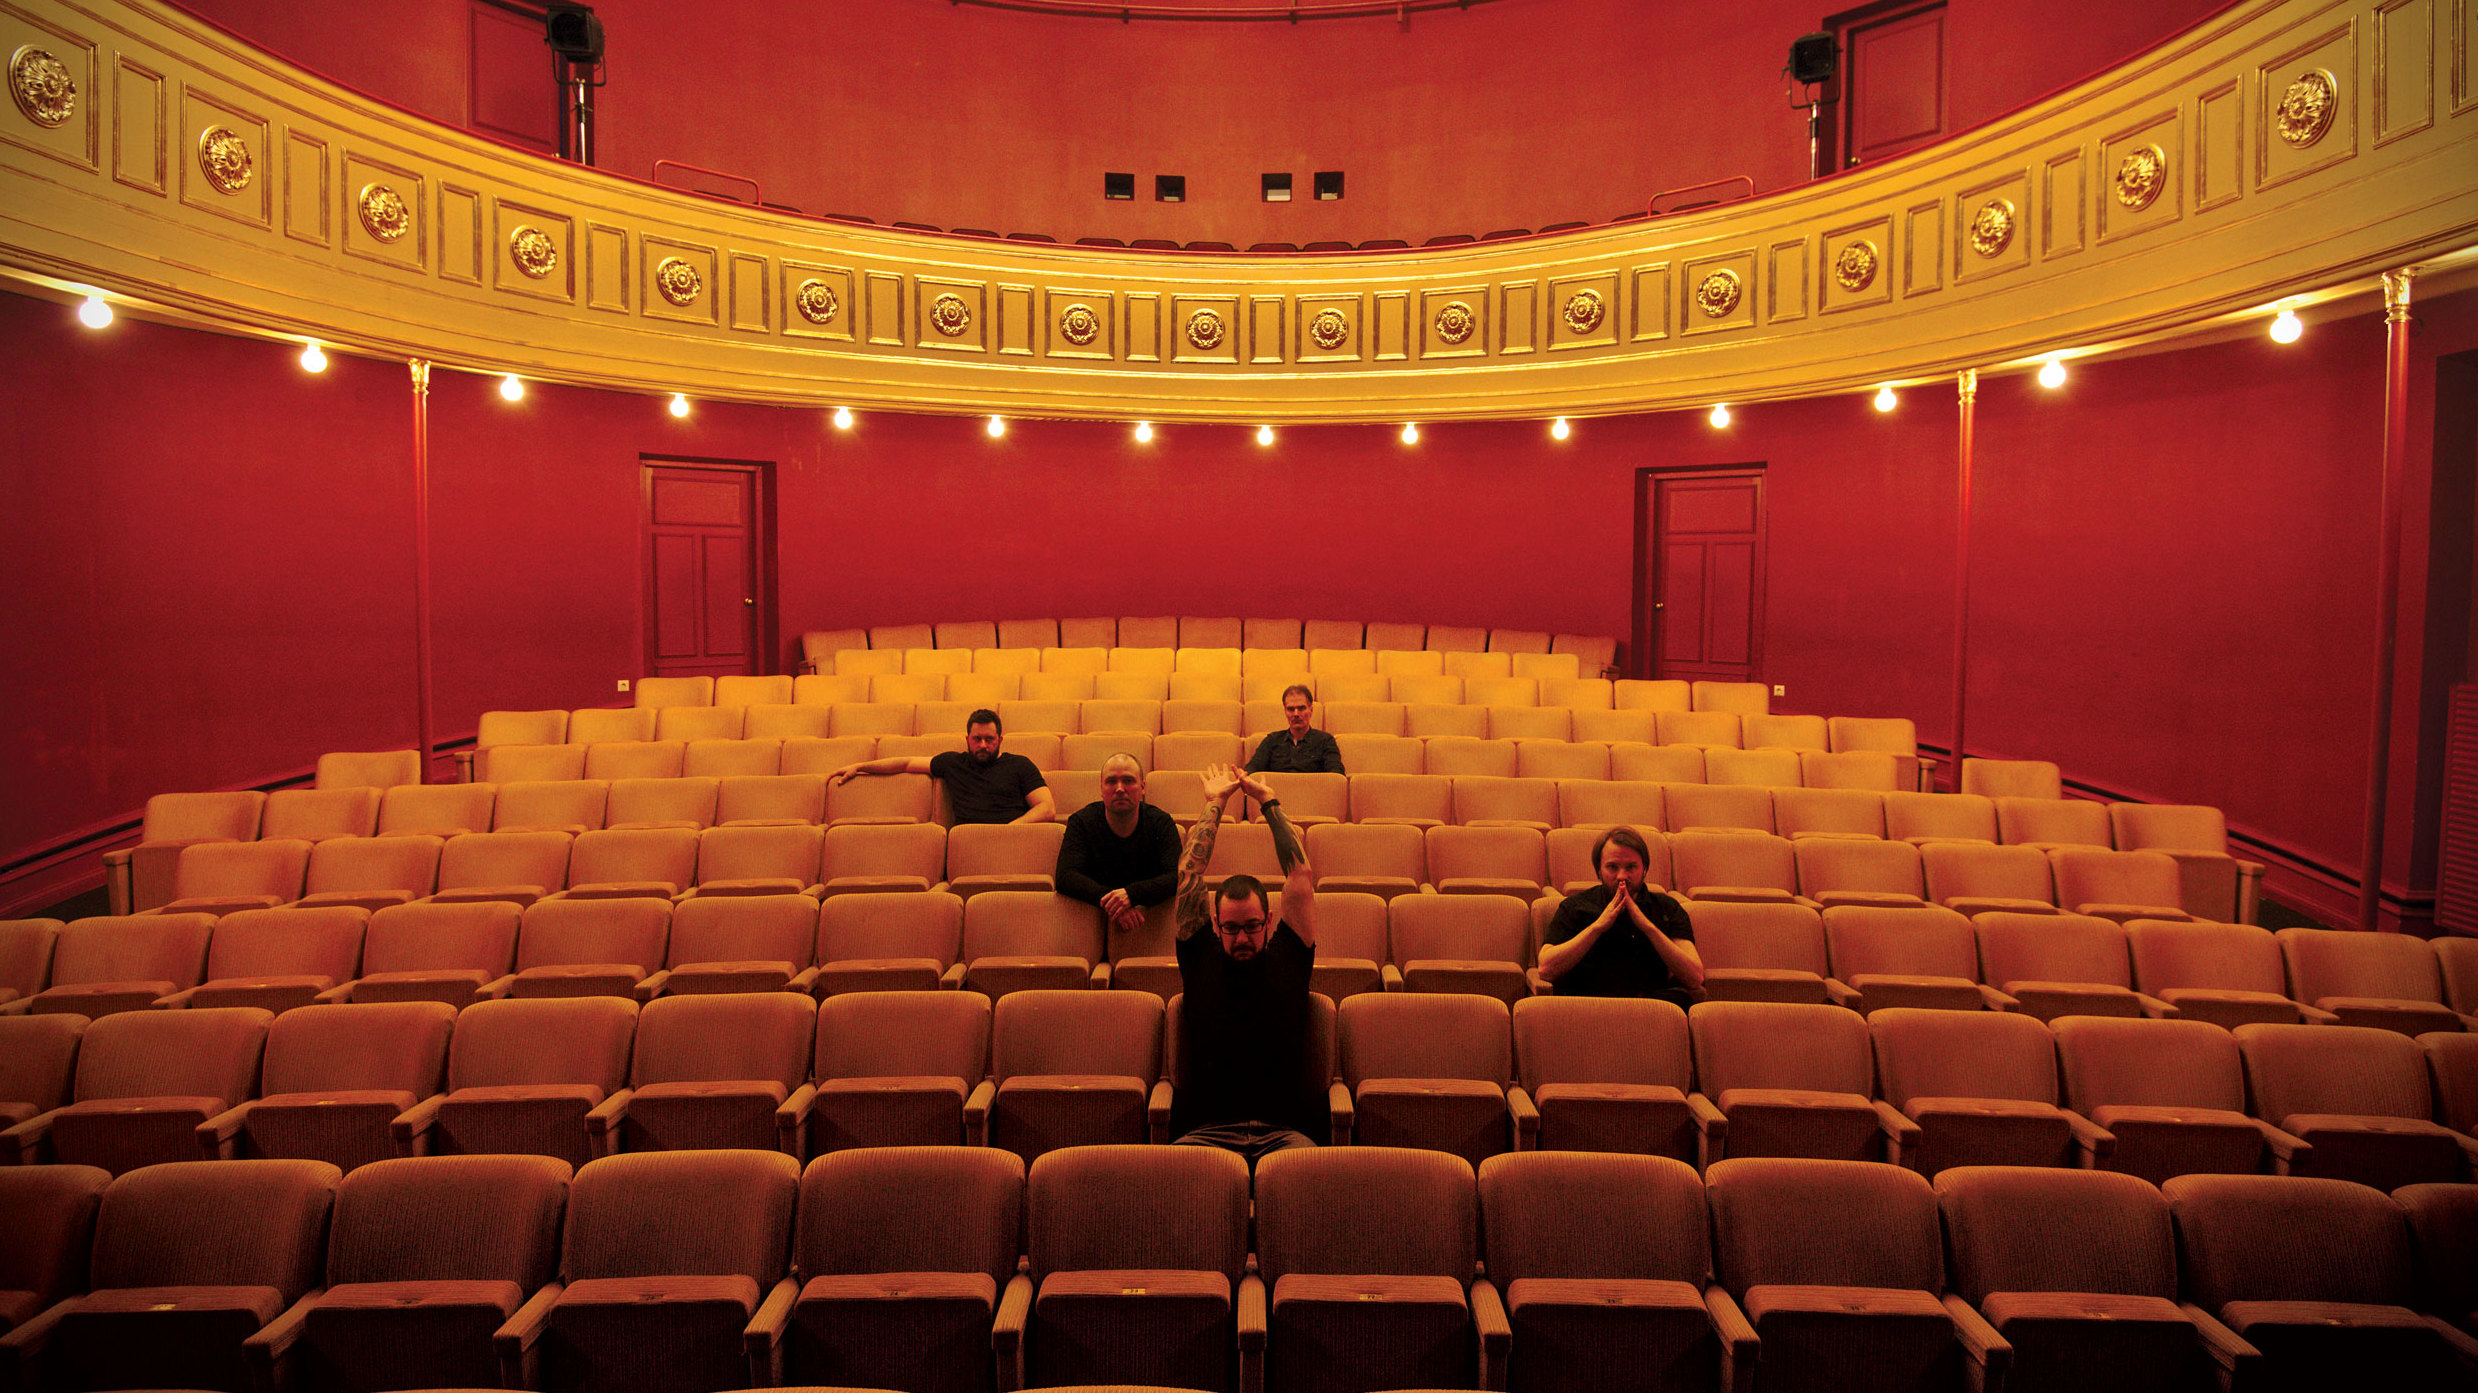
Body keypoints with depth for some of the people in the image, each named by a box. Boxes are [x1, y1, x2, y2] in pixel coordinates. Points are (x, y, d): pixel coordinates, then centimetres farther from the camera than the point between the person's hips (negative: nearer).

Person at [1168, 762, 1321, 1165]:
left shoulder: (1287, 957, 13)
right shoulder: (1200, 957, 13)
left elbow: (1300, 876, 12)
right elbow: (1189, 874, 13)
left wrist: (1269, 801, 19)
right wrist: (1214, 803, 21)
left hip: (1285, 1130, 1)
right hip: (1207, 1130, 0)